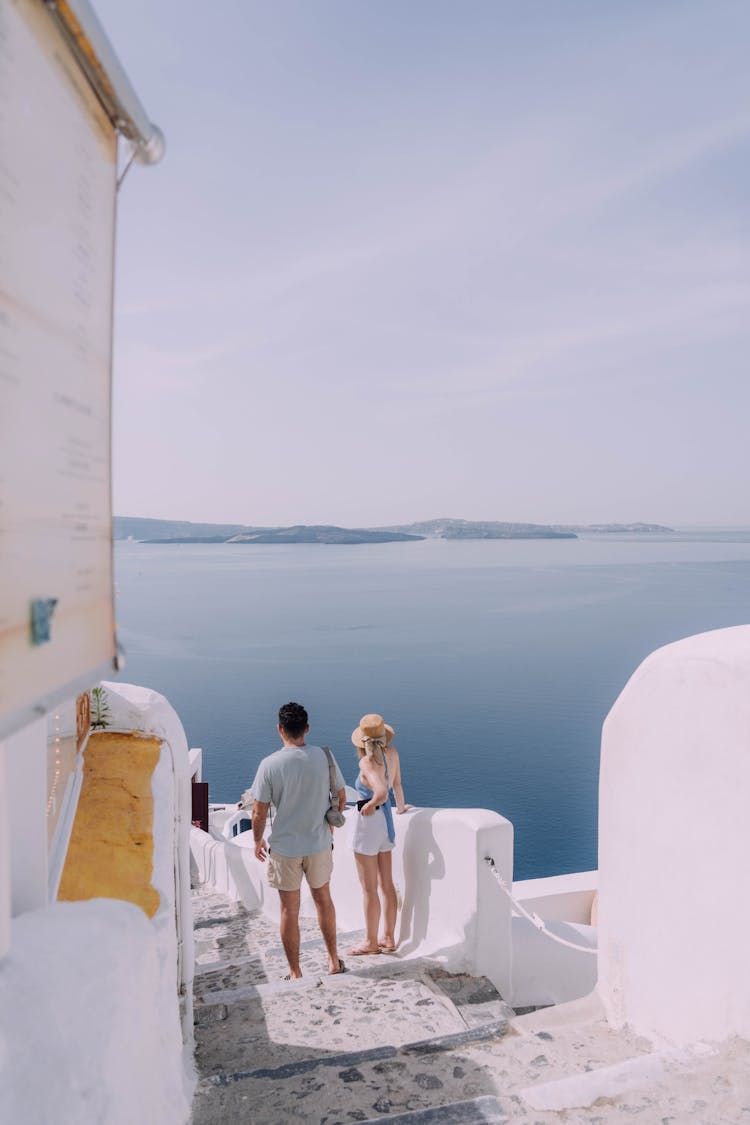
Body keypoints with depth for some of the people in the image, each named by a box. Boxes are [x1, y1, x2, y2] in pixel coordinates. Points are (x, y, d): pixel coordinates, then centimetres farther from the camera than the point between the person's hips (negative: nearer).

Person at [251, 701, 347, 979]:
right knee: (323, 899, 22)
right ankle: (334, 960, 33)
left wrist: (258, 841, 5)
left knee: (289, 910, 12)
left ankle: (295, 973, 23)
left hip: (284, 847, -2)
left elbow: (259, 813, -12)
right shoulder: (324, 756, -9)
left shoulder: (270, 764, -16)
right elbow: (341, 798, 1)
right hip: (319, 843, 3)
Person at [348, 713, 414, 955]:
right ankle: (388, 939, 24)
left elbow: (382, 793, -36)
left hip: (369, 822, -8)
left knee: (369, 889, 5)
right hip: (386, 821, 8)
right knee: (387, 885, 15)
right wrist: (400, 806, 26)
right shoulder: (392, 753, -2)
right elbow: (396, 785, 11)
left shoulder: (367, 762, -22)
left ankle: (371, 942, 16)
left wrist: (370, 806, -17)